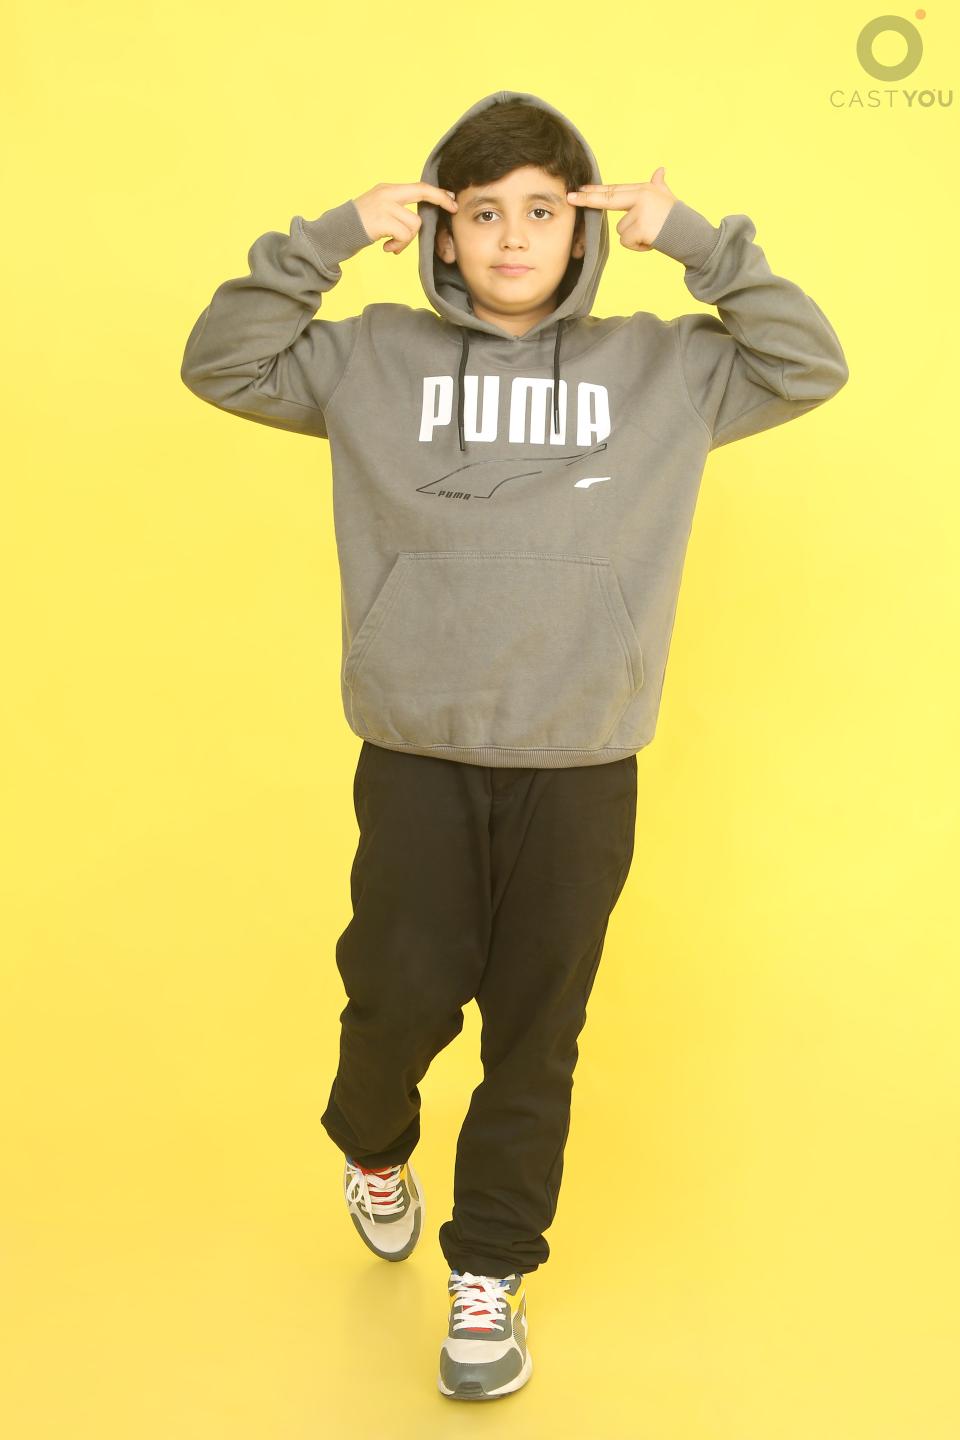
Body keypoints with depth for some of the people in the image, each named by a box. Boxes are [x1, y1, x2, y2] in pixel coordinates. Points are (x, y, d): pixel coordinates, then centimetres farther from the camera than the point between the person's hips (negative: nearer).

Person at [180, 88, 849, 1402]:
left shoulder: (657, 367, 4)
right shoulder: (379, 360, 3)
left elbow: (810, 367, 1)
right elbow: (222, 362, 1)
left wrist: (699, 241, -6)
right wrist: (329, 239, -8)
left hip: (582, 769, 1)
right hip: (416, 759, 0)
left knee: (536, 1032, 8)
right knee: (402, 996, 5)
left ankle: (490, 1274, 28)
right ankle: (374, 1149, 42)